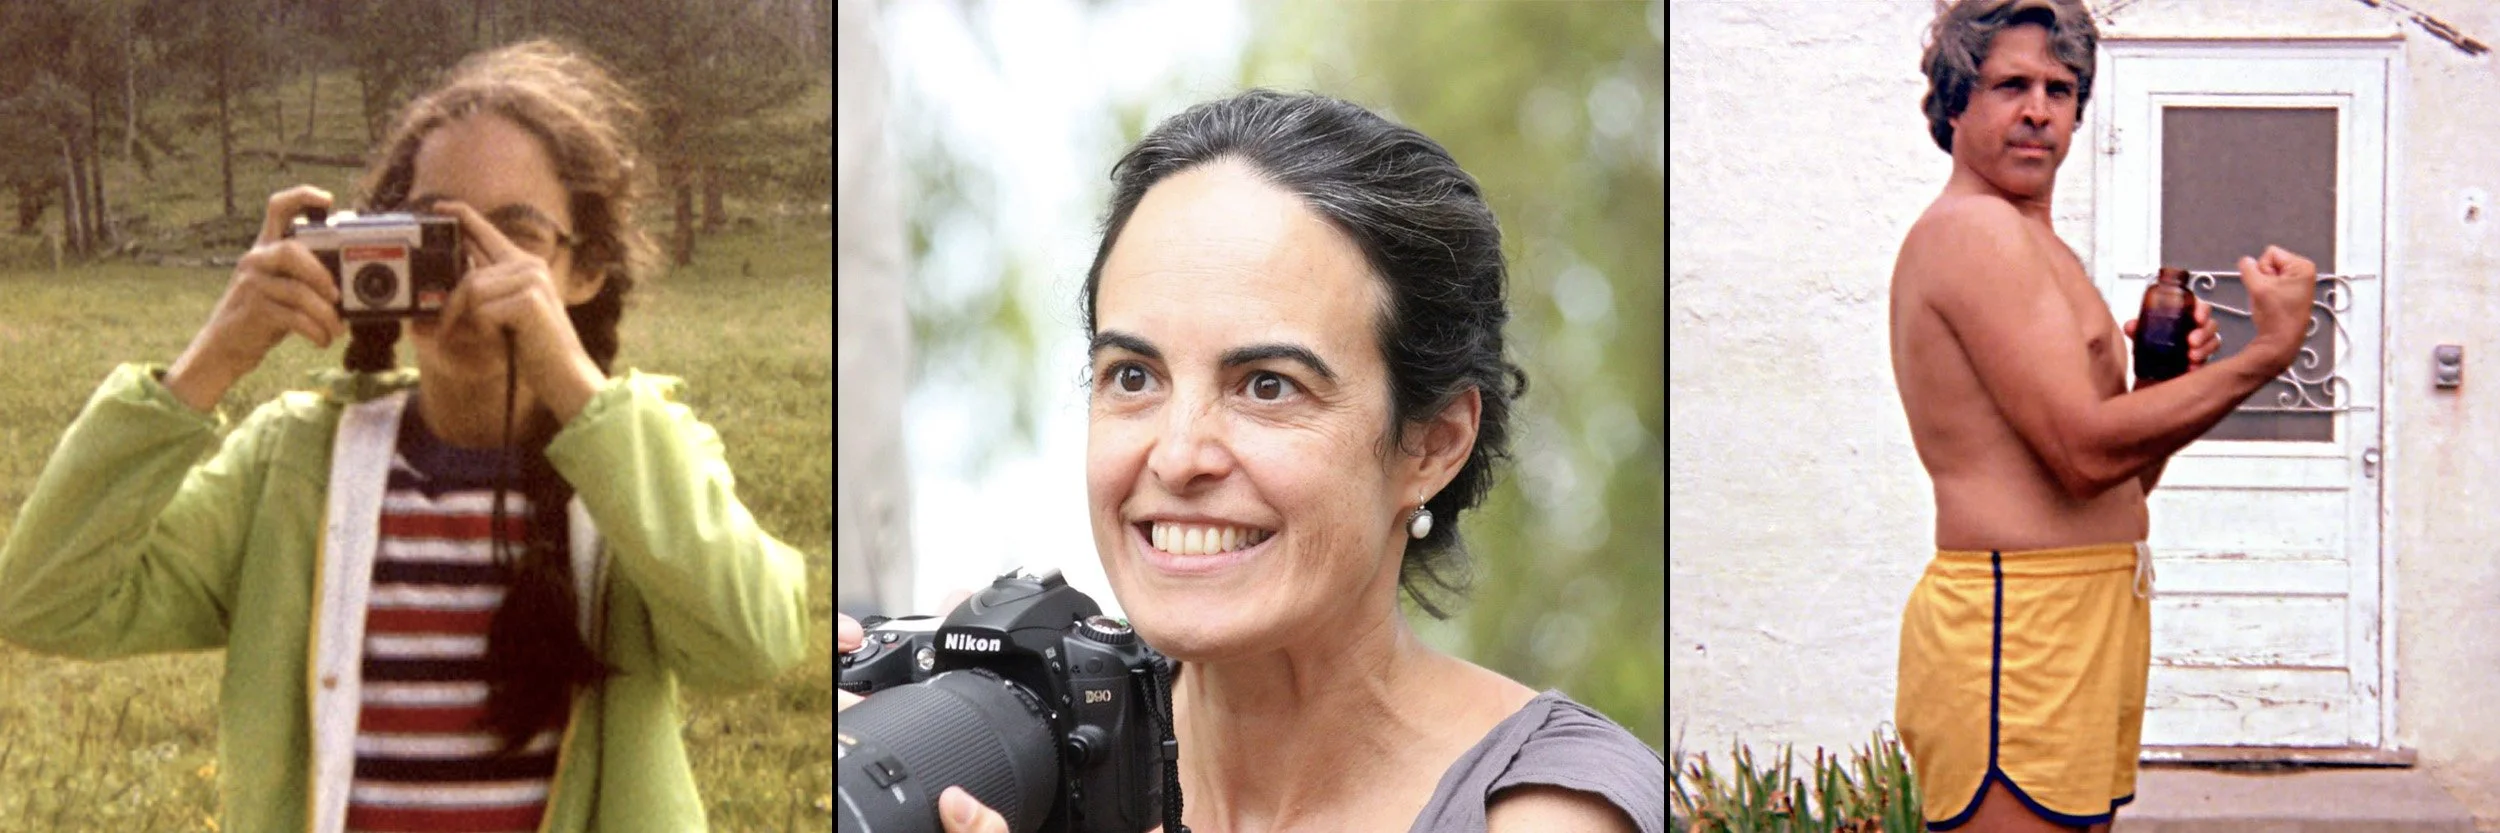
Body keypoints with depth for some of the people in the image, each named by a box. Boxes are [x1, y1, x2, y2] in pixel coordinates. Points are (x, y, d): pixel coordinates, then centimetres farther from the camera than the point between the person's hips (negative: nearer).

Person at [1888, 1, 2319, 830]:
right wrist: (2270, 351, -12)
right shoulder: (1975, 230, -10)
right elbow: (2087, 452, -18)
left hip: (2085, 614, 10)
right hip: (2015, 625, -10)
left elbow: (2121, 475, 22)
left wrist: (2162, 382, 3)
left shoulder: (2030, 243, 22)